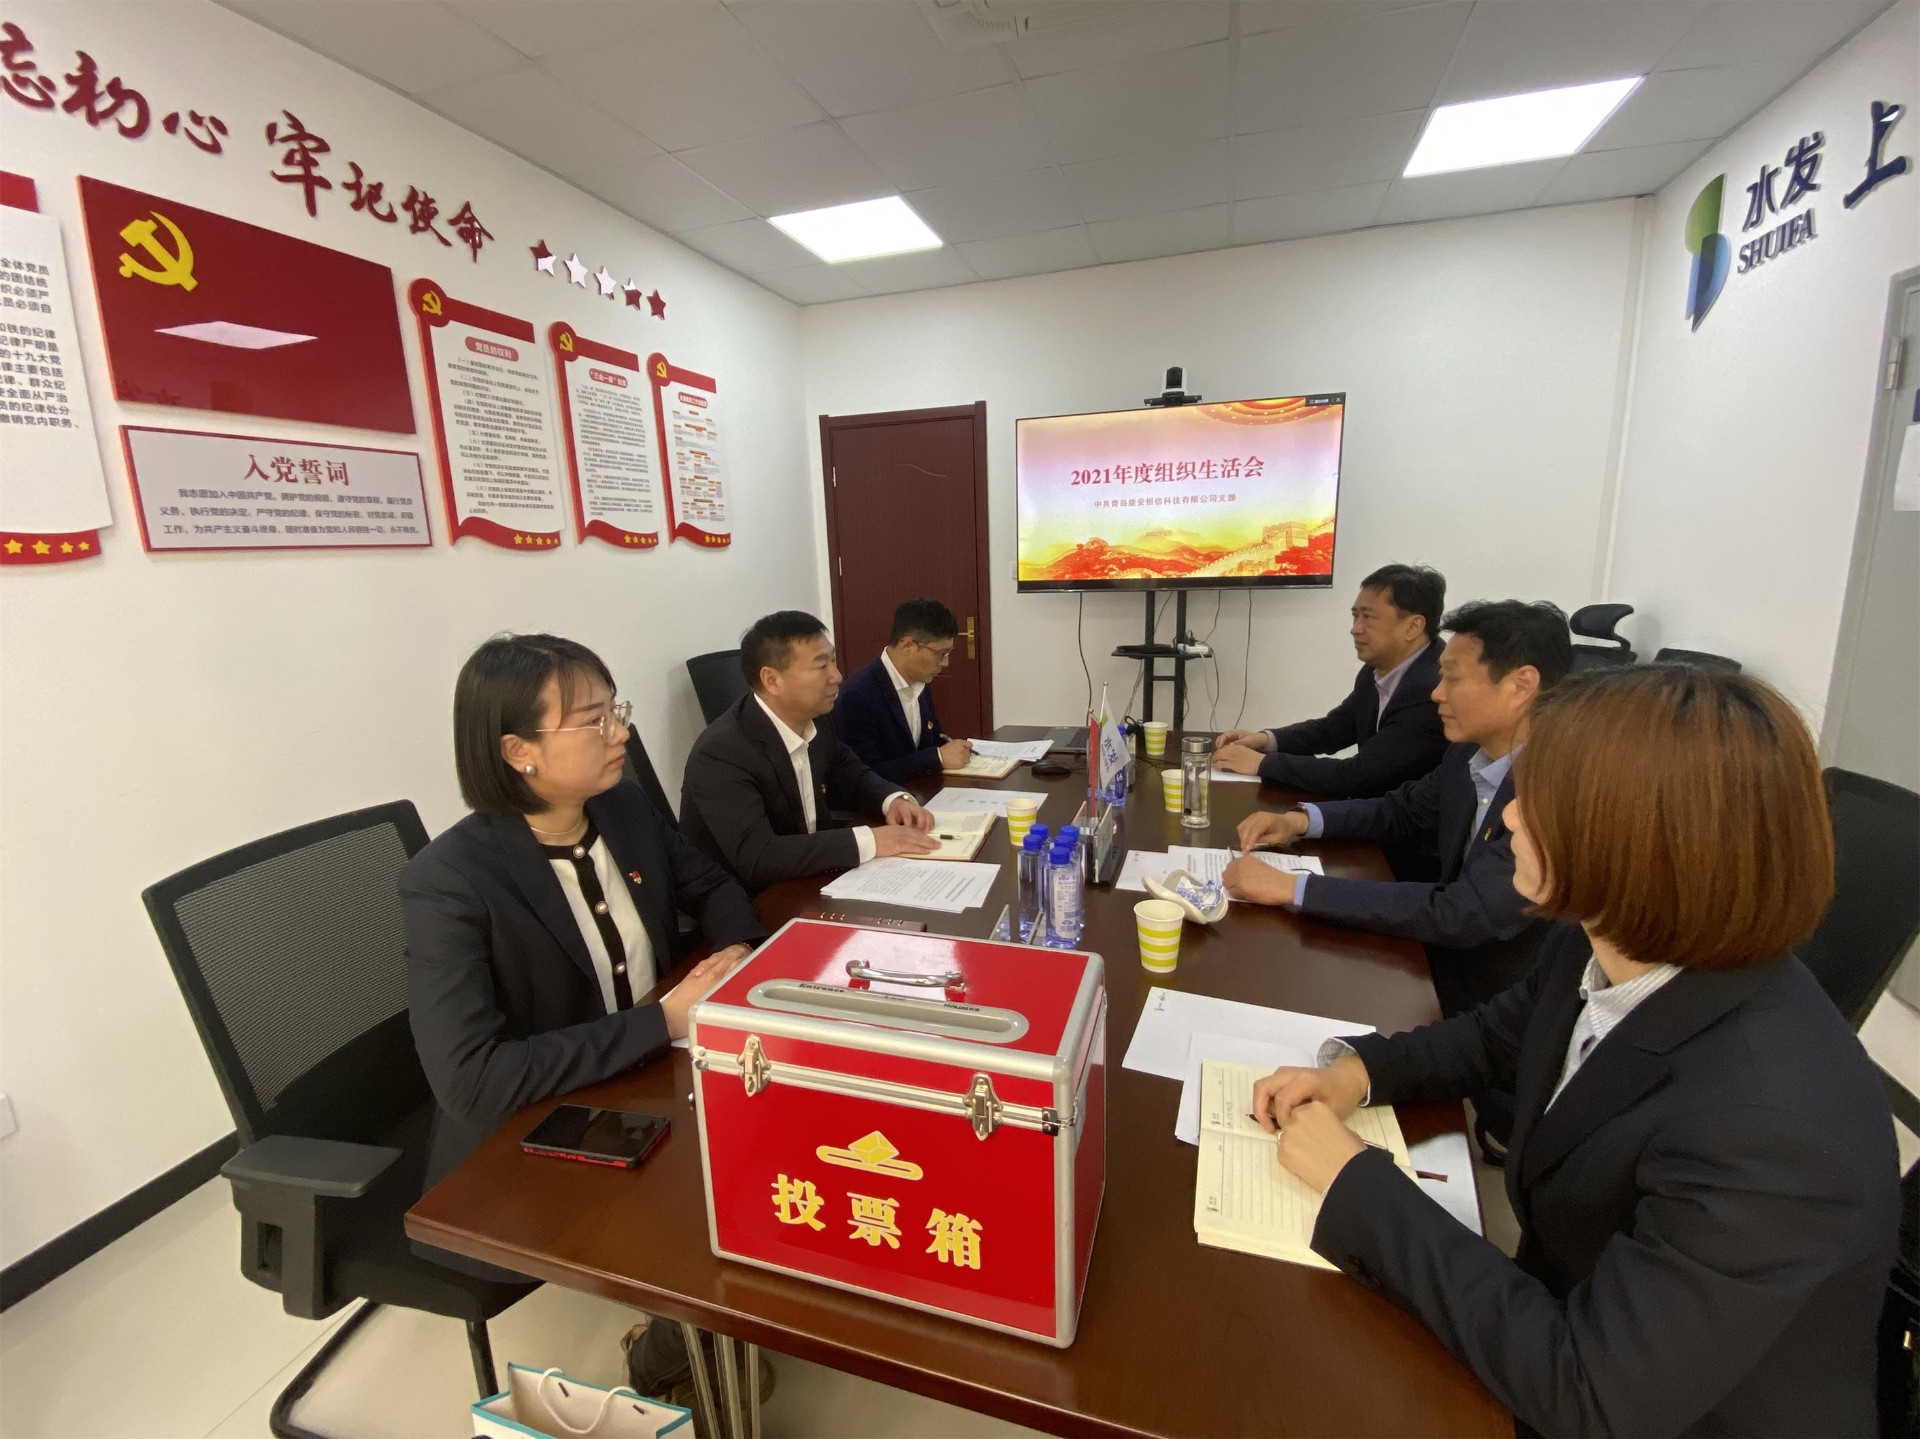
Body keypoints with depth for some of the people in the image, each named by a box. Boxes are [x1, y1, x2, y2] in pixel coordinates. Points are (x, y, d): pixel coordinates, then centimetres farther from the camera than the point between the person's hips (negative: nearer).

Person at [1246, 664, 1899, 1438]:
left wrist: (1358, 1184, -24)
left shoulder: (1770, 1123, -36)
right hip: (1575, 1317, 5)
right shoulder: (1606, 950, -13)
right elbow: (1496, 1036, 7)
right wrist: (1358, 1067, -9)